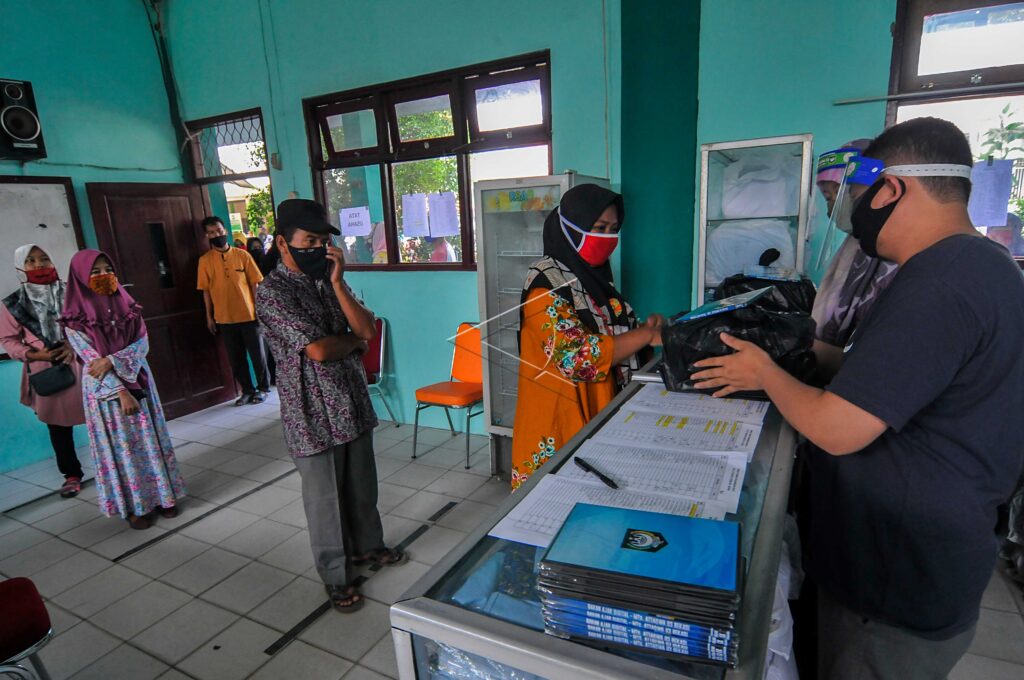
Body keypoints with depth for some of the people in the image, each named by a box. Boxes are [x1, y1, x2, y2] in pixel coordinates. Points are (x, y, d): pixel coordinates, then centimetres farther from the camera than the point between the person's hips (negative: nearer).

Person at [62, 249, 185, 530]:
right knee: (121, 447, 5)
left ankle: (162, 495, 20)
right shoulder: (75, 319, -7)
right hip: (104, 390, -3)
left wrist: (112, 361, -20)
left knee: (150, 440, 8)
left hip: (139, 382, 3)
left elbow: (143, 343, -4)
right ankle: (133, 505, 18)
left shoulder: (127, 305, 3)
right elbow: (91, 359, -12)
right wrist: (121, 392, -18)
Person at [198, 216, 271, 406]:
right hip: (224, 318, 2)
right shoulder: (205, 260, 2)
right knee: (236, 358, 9)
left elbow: (254, 284, 1)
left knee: (257, 354, 5)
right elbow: (206, 289, 5)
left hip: (248, 315, -1)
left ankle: (263, 388, 20)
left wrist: (258, 309, -3)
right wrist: (209, 316, 4)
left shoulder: (242, 255, -1)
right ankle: (247, 390, 22)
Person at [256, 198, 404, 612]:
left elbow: (367, 329, -6)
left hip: (353, 402, 6)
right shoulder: (272, 292, -16)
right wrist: (355, 340, -5)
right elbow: (318, 350, -24)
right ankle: (336, 574, 30)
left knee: (362, 484, 21)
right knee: (324, 496, 10)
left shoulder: (330, 281, 6)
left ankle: (367, 545, 44)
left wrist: (337, 282, -15)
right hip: (313, 413, -6)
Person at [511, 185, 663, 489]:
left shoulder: (593, 277, 8)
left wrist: (645, 329, -3)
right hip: (559, 419, -7)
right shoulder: (546, 284, -17)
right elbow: (578, 356, -25)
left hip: (598, 413, 8)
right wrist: (646, 335, -19)